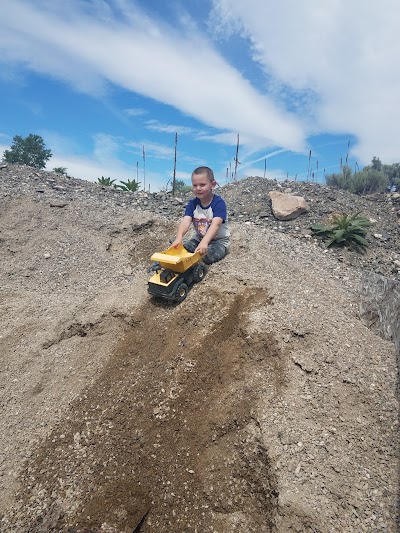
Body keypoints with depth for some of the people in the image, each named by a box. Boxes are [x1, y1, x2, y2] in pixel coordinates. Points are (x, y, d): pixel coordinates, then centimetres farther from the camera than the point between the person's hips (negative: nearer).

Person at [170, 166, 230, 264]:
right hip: (199, 238, 5)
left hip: (219, 240, -5)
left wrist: (204, 242, -52)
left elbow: (215, 225, -35)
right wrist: (179, 238, -41)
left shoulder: (219, 203, -21)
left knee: (206, 255, -31)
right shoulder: (193, 203, -6)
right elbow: (186, 221, -20)